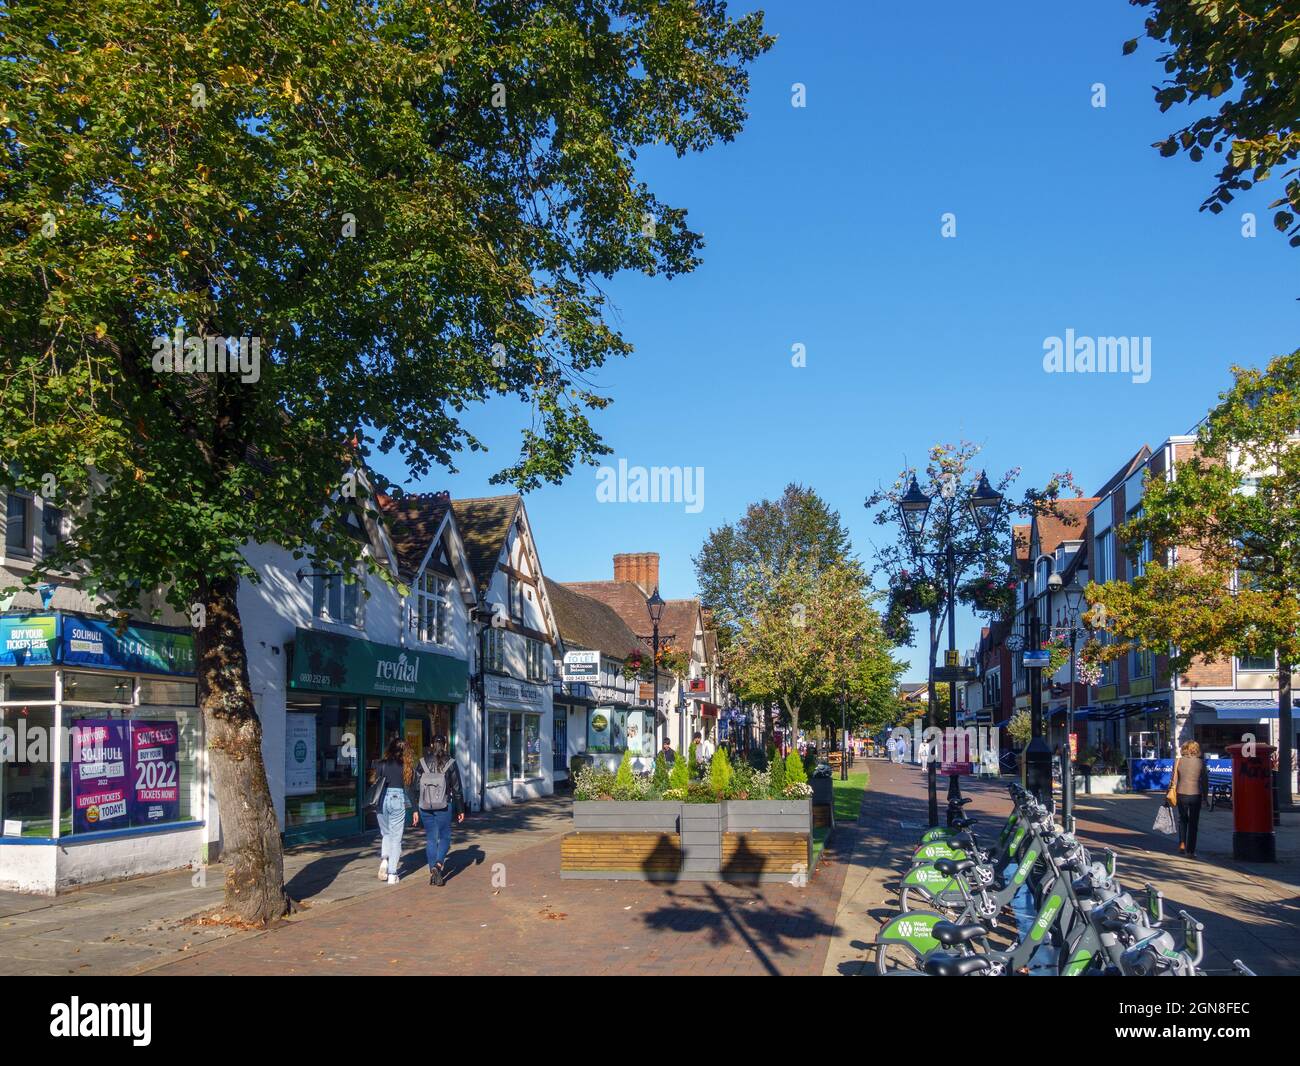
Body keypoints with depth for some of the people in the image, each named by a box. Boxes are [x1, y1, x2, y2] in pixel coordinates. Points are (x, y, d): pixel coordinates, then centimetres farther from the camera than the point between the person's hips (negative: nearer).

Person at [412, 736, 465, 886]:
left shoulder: (422, 763, 0)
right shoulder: (450, 763, -5)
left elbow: (417, 788, 2)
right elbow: (457, 789, -1)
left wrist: (416, 810, 7)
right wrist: (460, 810, 6)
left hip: (425, 807, 2)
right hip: (444, 807, -2)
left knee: (430, 839, 11)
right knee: (444, 837, 9)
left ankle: (433, 872, 12)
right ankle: (438, 865, -13)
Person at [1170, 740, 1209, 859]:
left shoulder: (1178, 762, -1)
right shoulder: (1201, 762, -2)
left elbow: (1174, 780, -1)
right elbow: (1205, 781, 1)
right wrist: (1205, 796, 11)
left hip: (1181, 794, 1)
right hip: (1195, 794, -1)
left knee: (1182, 819, 22)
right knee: (1193, 823, 8)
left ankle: (1182, 844, 13)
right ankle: (1190, 851, 7)